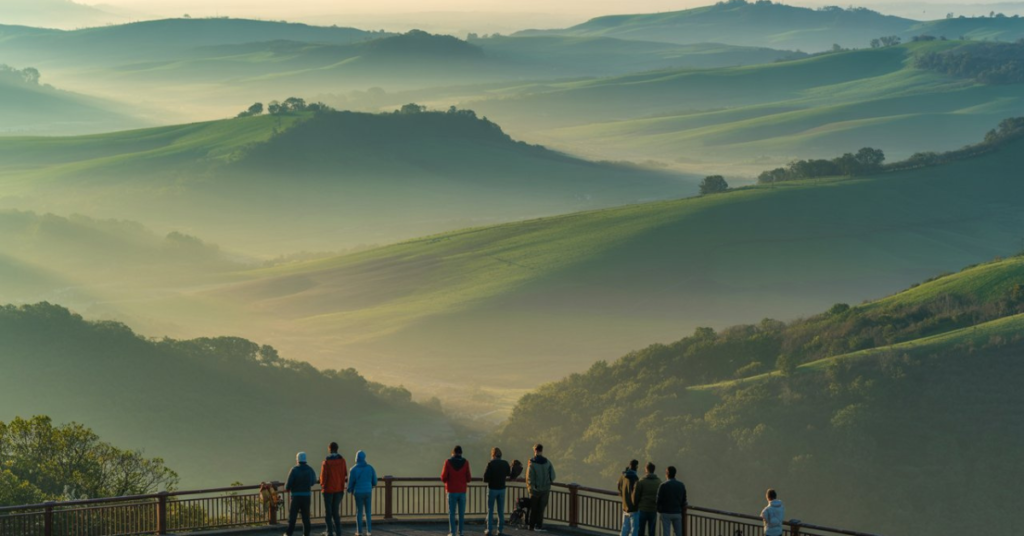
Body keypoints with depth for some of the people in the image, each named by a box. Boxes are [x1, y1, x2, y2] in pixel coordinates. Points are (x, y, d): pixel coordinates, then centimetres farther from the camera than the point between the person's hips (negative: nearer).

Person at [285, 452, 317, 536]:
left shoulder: (294, 470, -11)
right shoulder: (310, 470, 3)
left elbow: (288, 484, -13)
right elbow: (313, 482, 21)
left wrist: (286, 488, 11)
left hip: (296, 496, -3)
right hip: (307, 496, 3)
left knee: (292, 514, 6)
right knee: (305, 515, 9)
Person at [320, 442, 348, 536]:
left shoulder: (326, 462, -15)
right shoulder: (342, 460, -2)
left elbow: (323, 476, -12)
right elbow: (345, 474, 4)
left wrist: (322, 486, 7)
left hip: (328, 489, -4)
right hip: (339, 489, 4)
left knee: (328, 512, 4)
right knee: (336, 511, 13)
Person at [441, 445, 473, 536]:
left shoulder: (448, 462, -6)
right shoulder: (465, 462, -2)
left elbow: (443, 477, -8)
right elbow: (468, 478, -2)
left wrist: (446, 481, 15)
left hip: (452, 491, -2)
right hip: (462, 491, 2)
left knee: (451, 513, 4)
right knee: (461, 513, 9)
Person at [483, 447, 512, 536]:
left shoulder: (491, 464, -15)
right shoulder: (505, 464, -3)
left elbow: (485, 478, -17)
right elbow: (509, 474, 11)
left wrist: (490, 480, 5)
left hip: (492, 489, -3)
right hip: (502, 489, 3)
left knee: (490, 510, 6)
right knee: (501, 511, 10)